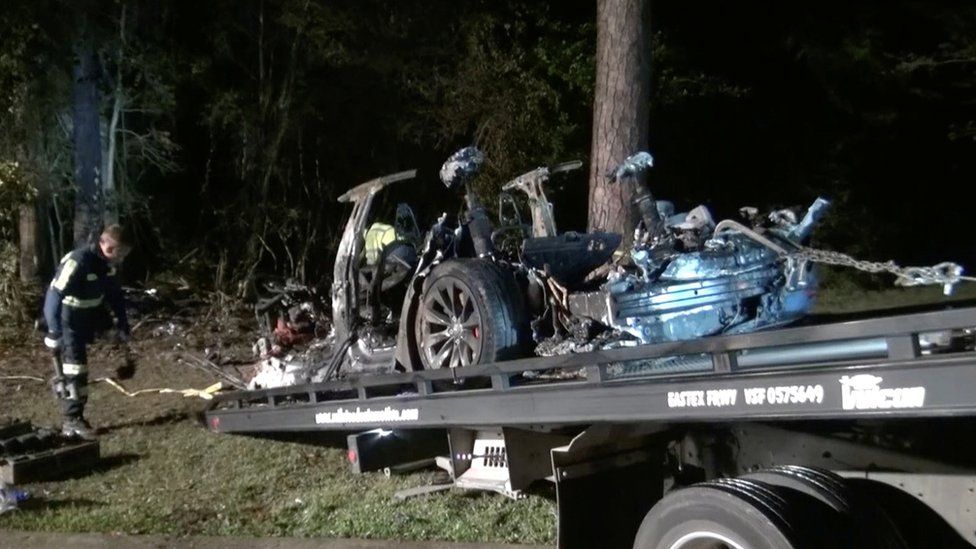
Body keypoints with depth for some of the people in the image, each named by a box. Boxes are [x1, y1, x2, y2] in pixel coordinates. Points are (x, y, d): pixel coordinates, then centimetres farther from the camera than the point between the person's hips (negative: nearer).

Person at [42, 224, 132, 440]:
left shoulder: (106, 262, -4)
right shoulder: (78, 262, -29)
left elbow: (114, 293, 11)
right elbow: (54, 296, -29)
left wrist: (123, 324, 10)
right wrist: (54, 333, -30)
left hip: (86, 322, 8)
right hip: (68, 323, -8)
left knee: (79, 368, 13)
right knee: (75, 369, -8)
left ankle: (75, 417, 22)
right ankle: (72, 421, 0)